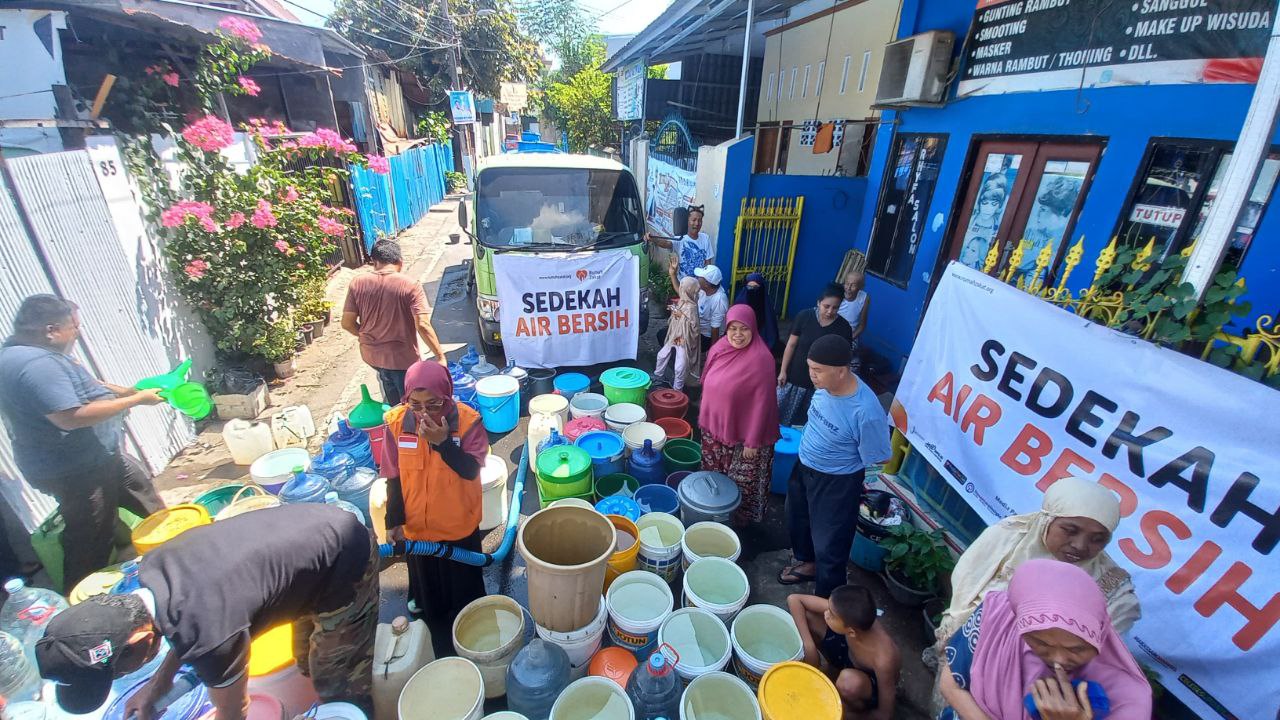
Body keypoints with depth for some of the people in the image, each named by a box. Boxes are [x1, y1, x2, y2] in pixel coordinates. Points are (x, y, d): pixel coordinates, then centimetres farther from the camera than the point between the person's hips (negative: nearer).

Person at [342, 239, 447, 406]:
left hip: (371, 355, 5)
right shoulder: (410, 285, -17)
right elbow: (423, 325, -23)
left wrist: (366, 335, 17)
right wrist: (440, 355, -16)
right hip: (402, 358, -4)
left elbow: (347, 323, -3)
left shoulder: (357, 283, -6)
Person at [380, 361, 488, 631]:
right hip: (416, 525, 2)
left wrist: (443, 441, -36)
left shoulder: (468, 421, -22)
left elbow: (471, 470, -26)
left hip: (459, 525, -2)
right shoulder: (397, 422, -15)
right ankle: (431, 615, 54)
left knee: (462, 578, 21)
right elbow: (394, 478, -6)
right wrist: (394, 521, -5)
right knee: (425, 577, 26)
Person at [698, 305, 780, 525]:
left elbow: (762, 403, -20)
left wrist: (753, 441, -17)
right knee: (713, 473, 23)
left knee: (739, 482, 12)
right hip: (714, 427, 7)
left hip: (742, 434, -7)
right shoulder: (720, 348, -2)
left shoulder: (760, 359, -23)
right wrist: (705, 418, 15)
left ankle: (739, 519, 34)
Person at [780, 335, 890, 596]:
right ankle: (806, 562, 58)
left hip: (836, 484, -7)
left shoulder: (866, 412, -35)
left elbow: (879, 459, -19)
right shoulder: (825, 384, -15)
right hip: (804, 468, 7)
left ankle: (824, 599, 38)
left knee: (829, 545, 12)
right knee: (797, 520, 29)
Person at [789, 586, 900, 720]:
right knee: (805, 615, -15)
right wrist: (810, 648, -27)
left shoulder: (883, 660, -40)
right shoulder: (849, 618, -31)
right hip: (848, 655, 4)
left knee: (849, 681, -39)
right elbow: (794, 599, -23)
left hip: (874, 687, -4)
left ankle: (857, 709, -4)